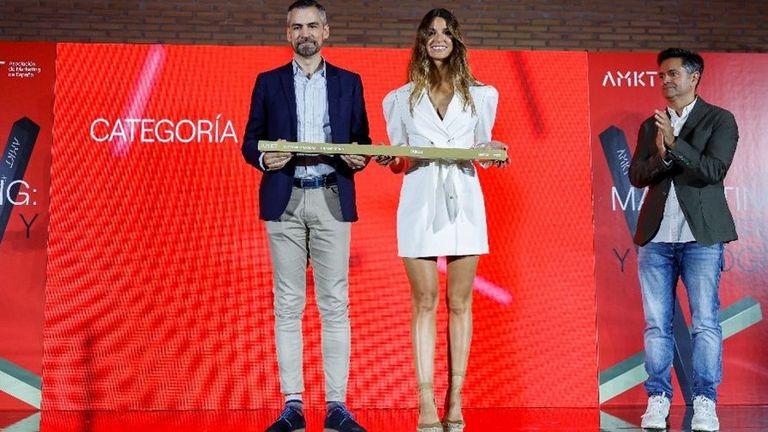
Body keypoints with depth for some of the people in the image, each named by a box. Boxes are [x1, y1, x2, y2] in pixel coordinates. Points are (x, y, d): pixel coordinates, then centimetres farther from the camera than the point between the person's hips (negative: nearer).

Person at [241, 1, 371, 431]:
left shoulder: (349, 82, 11)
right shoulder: (268, 82, 11)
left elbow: (362, 140, 11)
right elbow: (250, 142, 8)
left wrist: (359, 158, -11)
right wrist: (265, 158, -13)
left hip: (332, 199, 0)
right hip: (285, 200, 1)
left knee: (335, 304, -1)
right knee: (288, 304, 2)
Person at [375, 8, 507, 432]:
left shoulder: (480, 94, 12)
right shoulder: (401, 98, 11)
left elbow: (483, 149, 14)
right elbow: (396, 161, 11)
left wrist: (495, 151, -7)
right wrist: (388, 159, -11)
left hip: (463, 201, 1)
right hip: (419, 202, 0)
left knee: (459, 302, 2)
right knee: (424, 303, -1)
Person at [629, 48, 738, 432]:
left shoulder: (720, 120, 3)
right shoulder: (650, 126, 15)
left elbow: (714, 170, -9)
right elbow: (636, 176, 6)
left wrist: (674, 144, -16)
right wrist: (661, 156, -13)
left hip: (701, 235, -3)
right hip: (656, 236, 4)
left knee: (705, 322, -3)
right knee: (656, 324, 4)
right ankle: (657, 399, 11)